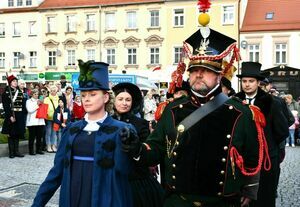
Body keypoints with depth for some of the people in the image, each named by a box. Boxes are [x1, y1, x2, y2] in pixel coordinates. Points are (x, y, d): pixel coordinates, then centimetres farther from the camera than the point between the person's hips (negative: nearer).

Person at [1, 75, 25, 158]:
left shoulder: (20, 92, 14)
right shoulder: (6, 92, -3)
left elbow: (23, 104, 11)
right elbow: (6, 106, -11)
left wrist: (22, 115, 2)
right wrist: (10, 116, -18)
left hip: (20, 116, 5)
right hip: (11, 115, -5)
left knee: (17, 133, 8)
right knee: (11, 134, 0)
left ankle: (16, 151, 14)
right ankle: (11, 152, 5)